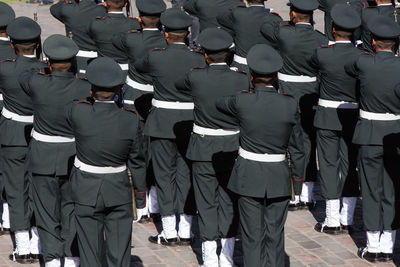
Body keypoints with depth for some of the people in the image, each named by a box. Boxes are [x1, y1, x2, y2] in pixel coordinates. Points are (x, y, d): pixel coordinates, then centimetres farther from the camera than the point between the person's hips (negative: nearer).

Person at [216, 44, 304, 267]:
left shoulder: (242, 102, -13)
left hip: (249, 177, -1)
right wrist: (299, 178, 12)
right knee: (275, 236, 10)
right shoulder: (290, 105, -9)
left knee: (253, 237, 5)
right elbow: (297, 146, 0)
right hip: (279, 177, 1)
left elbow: (219, 103, 11)